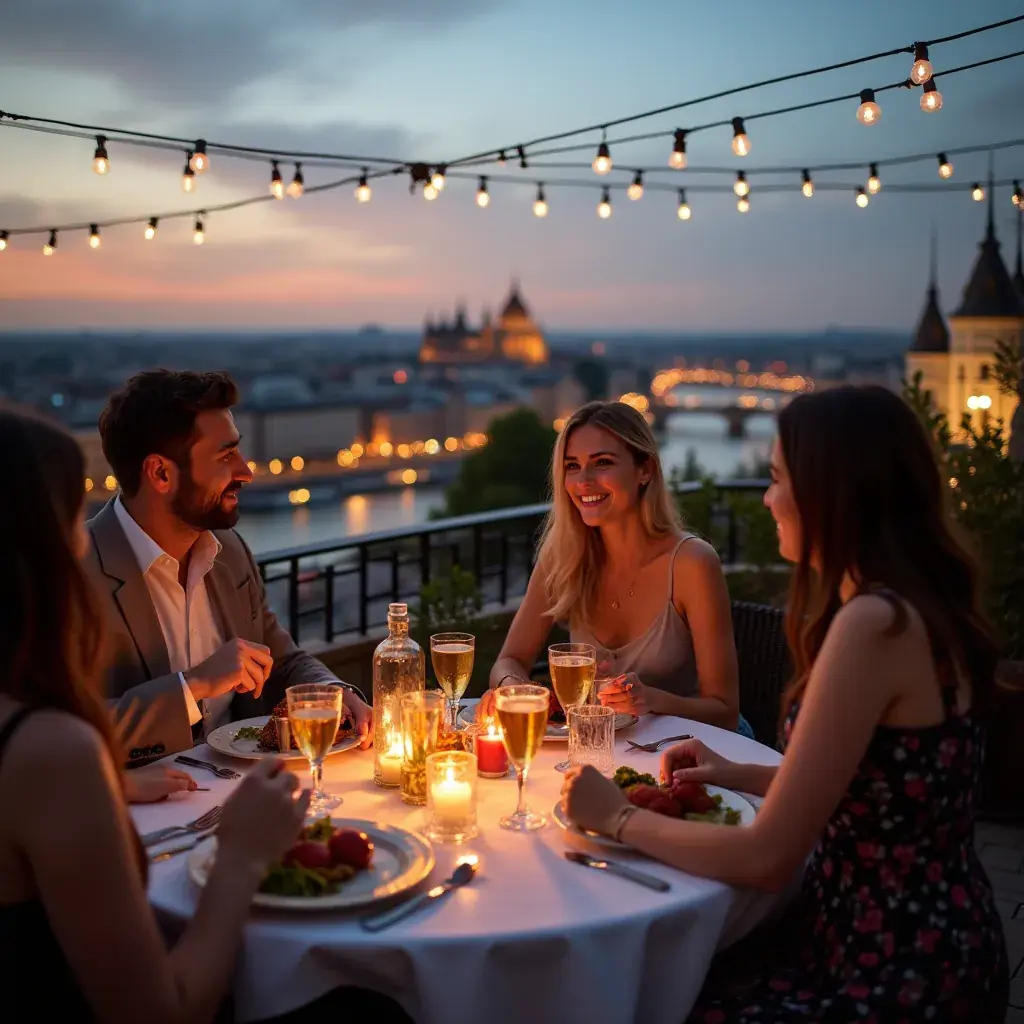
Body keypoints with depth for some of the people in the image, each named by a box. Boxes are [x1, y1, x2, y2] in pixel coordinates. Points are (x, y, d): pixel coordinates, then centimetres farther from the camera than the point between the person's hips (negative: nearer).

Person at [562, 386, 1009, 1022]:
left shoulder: (874, 623, -25)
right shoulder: (917, 606, 4)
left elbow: (766, 860, -23)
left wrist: (619, 818, -9)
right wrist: (737, 775, 10)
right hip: (922, 944, 8)